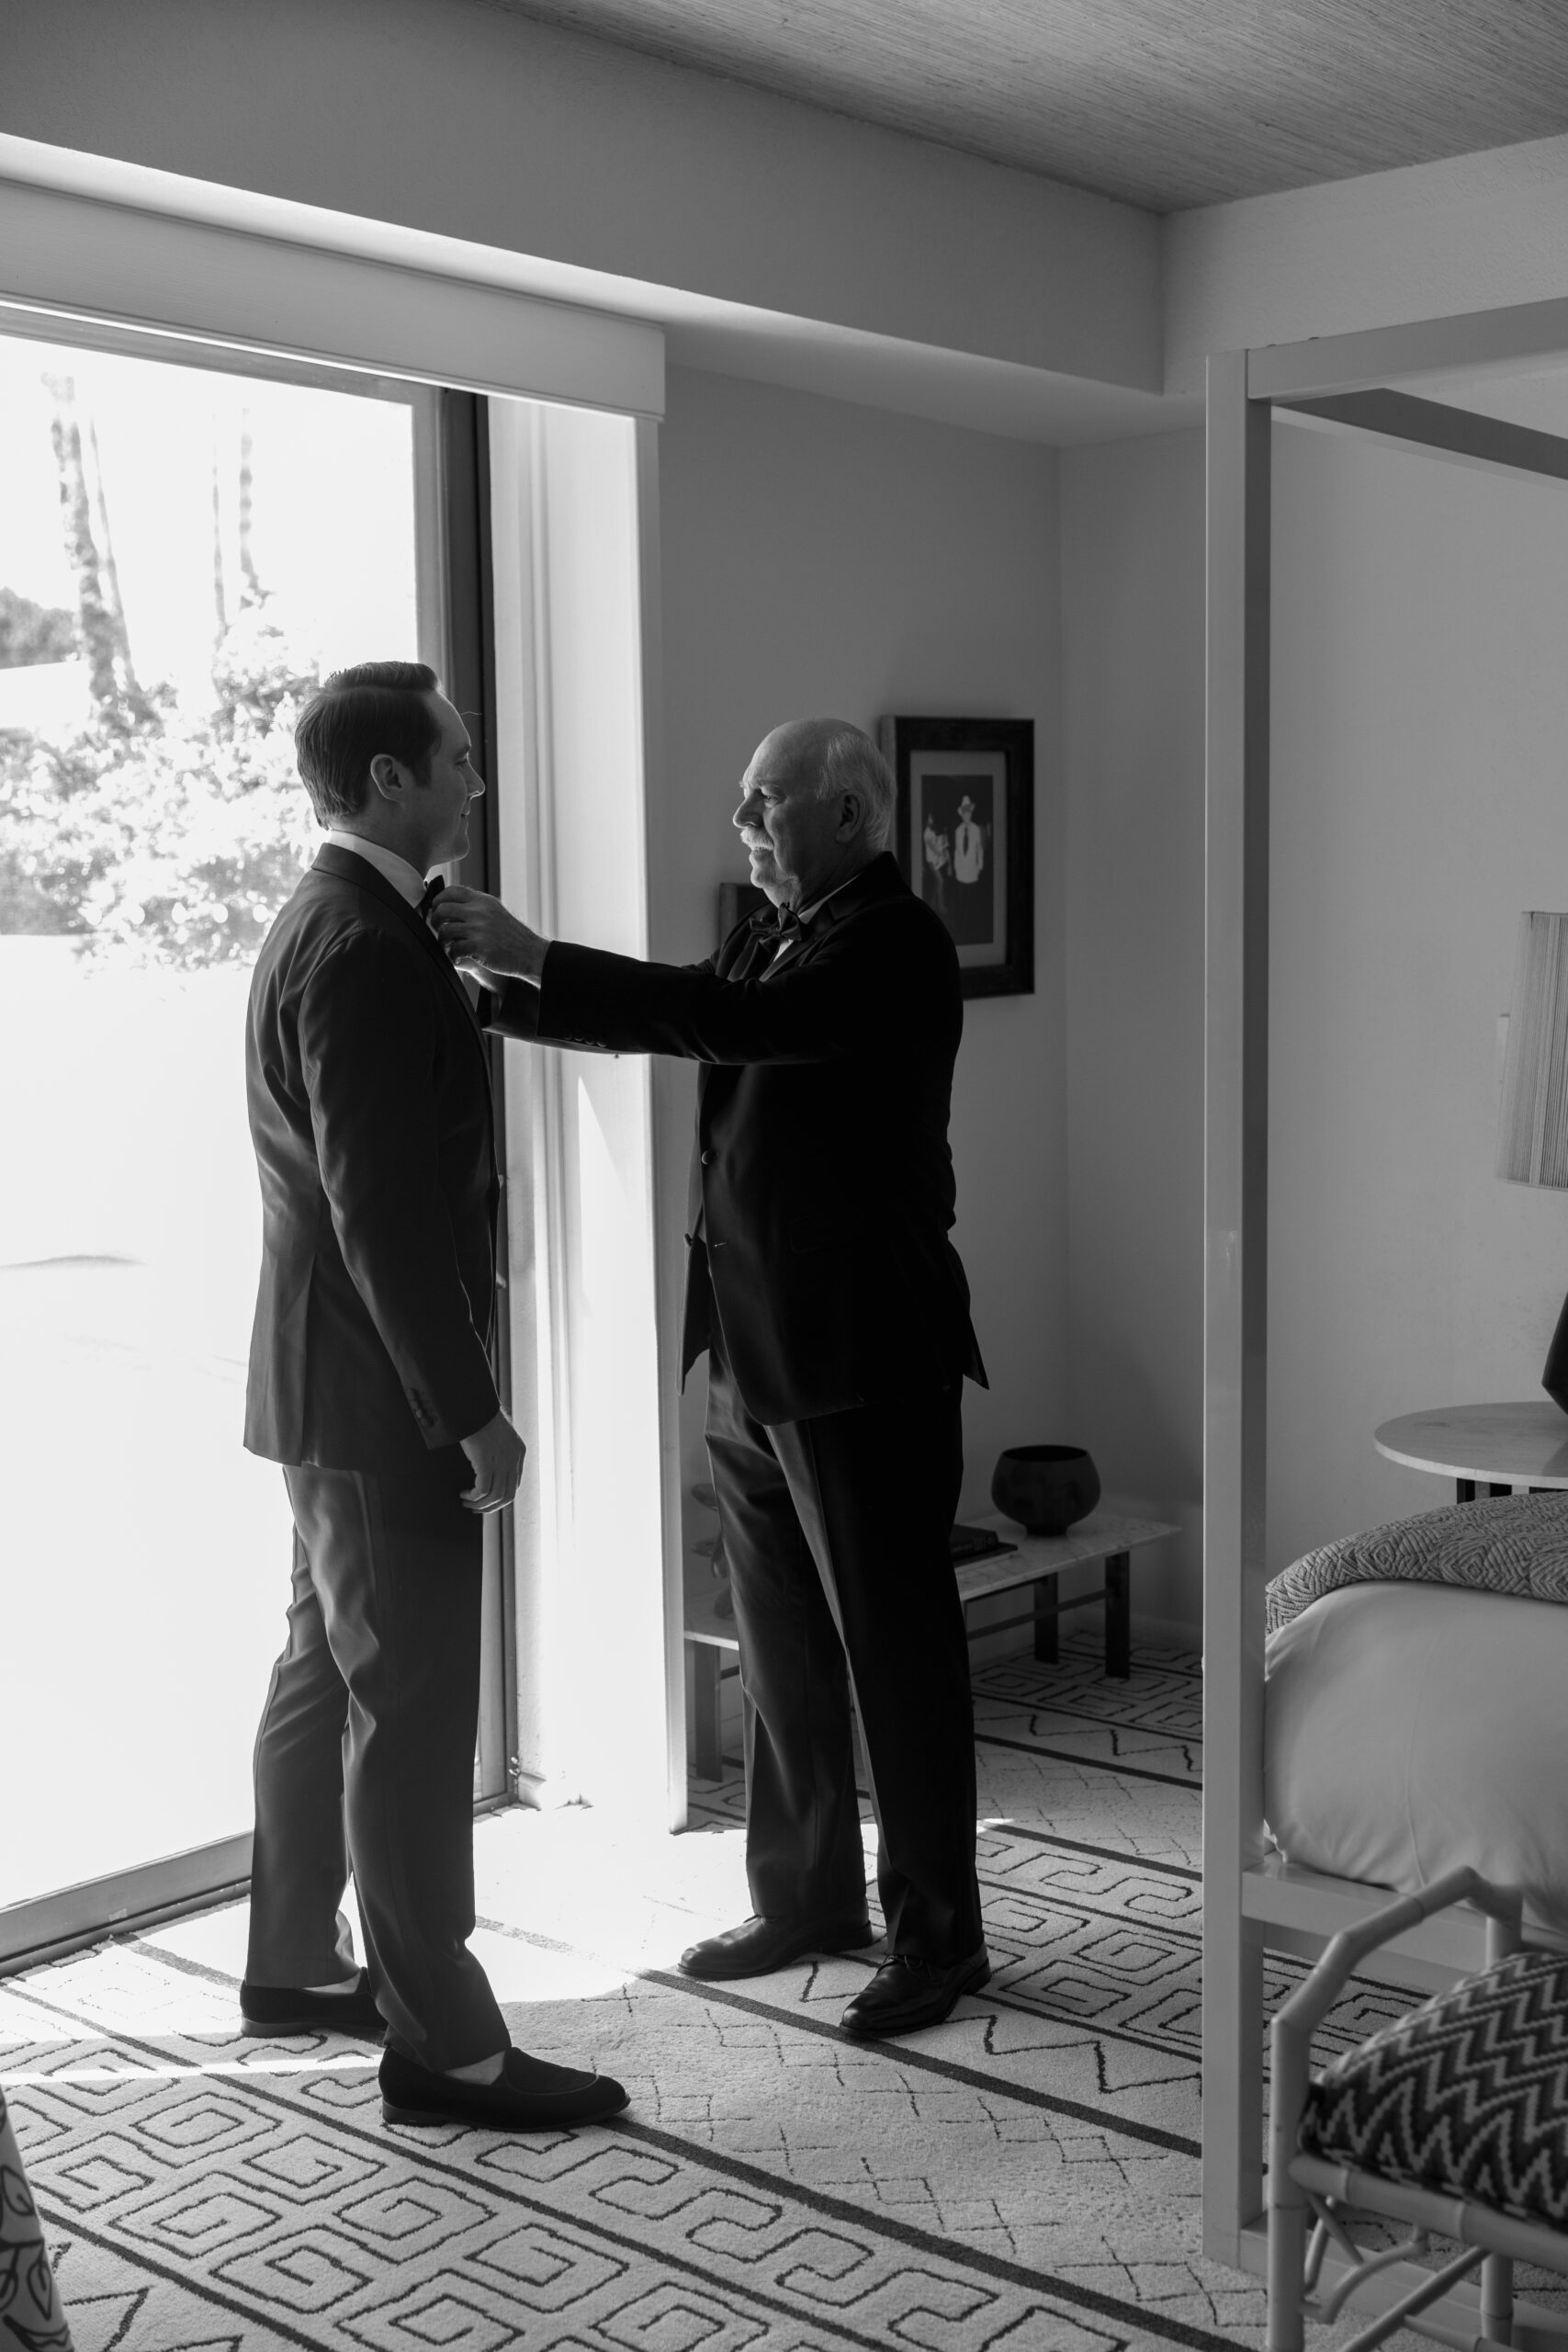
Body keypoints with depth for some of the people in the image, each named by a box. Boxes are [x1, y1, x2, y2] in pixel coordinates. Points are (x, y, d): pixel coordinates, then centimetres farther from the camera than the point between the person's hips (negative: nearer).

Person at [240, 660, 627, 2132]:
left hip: (329, 1381, 11)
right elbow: (382, 1209, -24)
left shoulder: (328, 923, 13)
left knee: (329, 1670, 19)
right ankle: (441, 2046, 5)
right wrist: (468, 1409, -22)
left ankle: (294, 1964, 33)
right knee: (413, 1706, -4)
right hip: (380, 1388, -11)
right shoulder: (366, 948, -20)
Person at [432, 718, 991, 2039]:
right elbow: (671, 1021, 14)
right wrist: (497, 986, 2)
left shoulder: (894, 941, -14)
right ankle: (807, 1897, 30)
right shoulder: (778, 937, 14)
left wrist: (536, 959, -26)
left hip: (861, 1358, -9)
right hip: (754, 1351, 9)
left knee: (895, 1648, 1)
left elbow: (746, 1021, -27)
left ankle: (937, 1934, 13)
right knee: (781, 1648, 16)